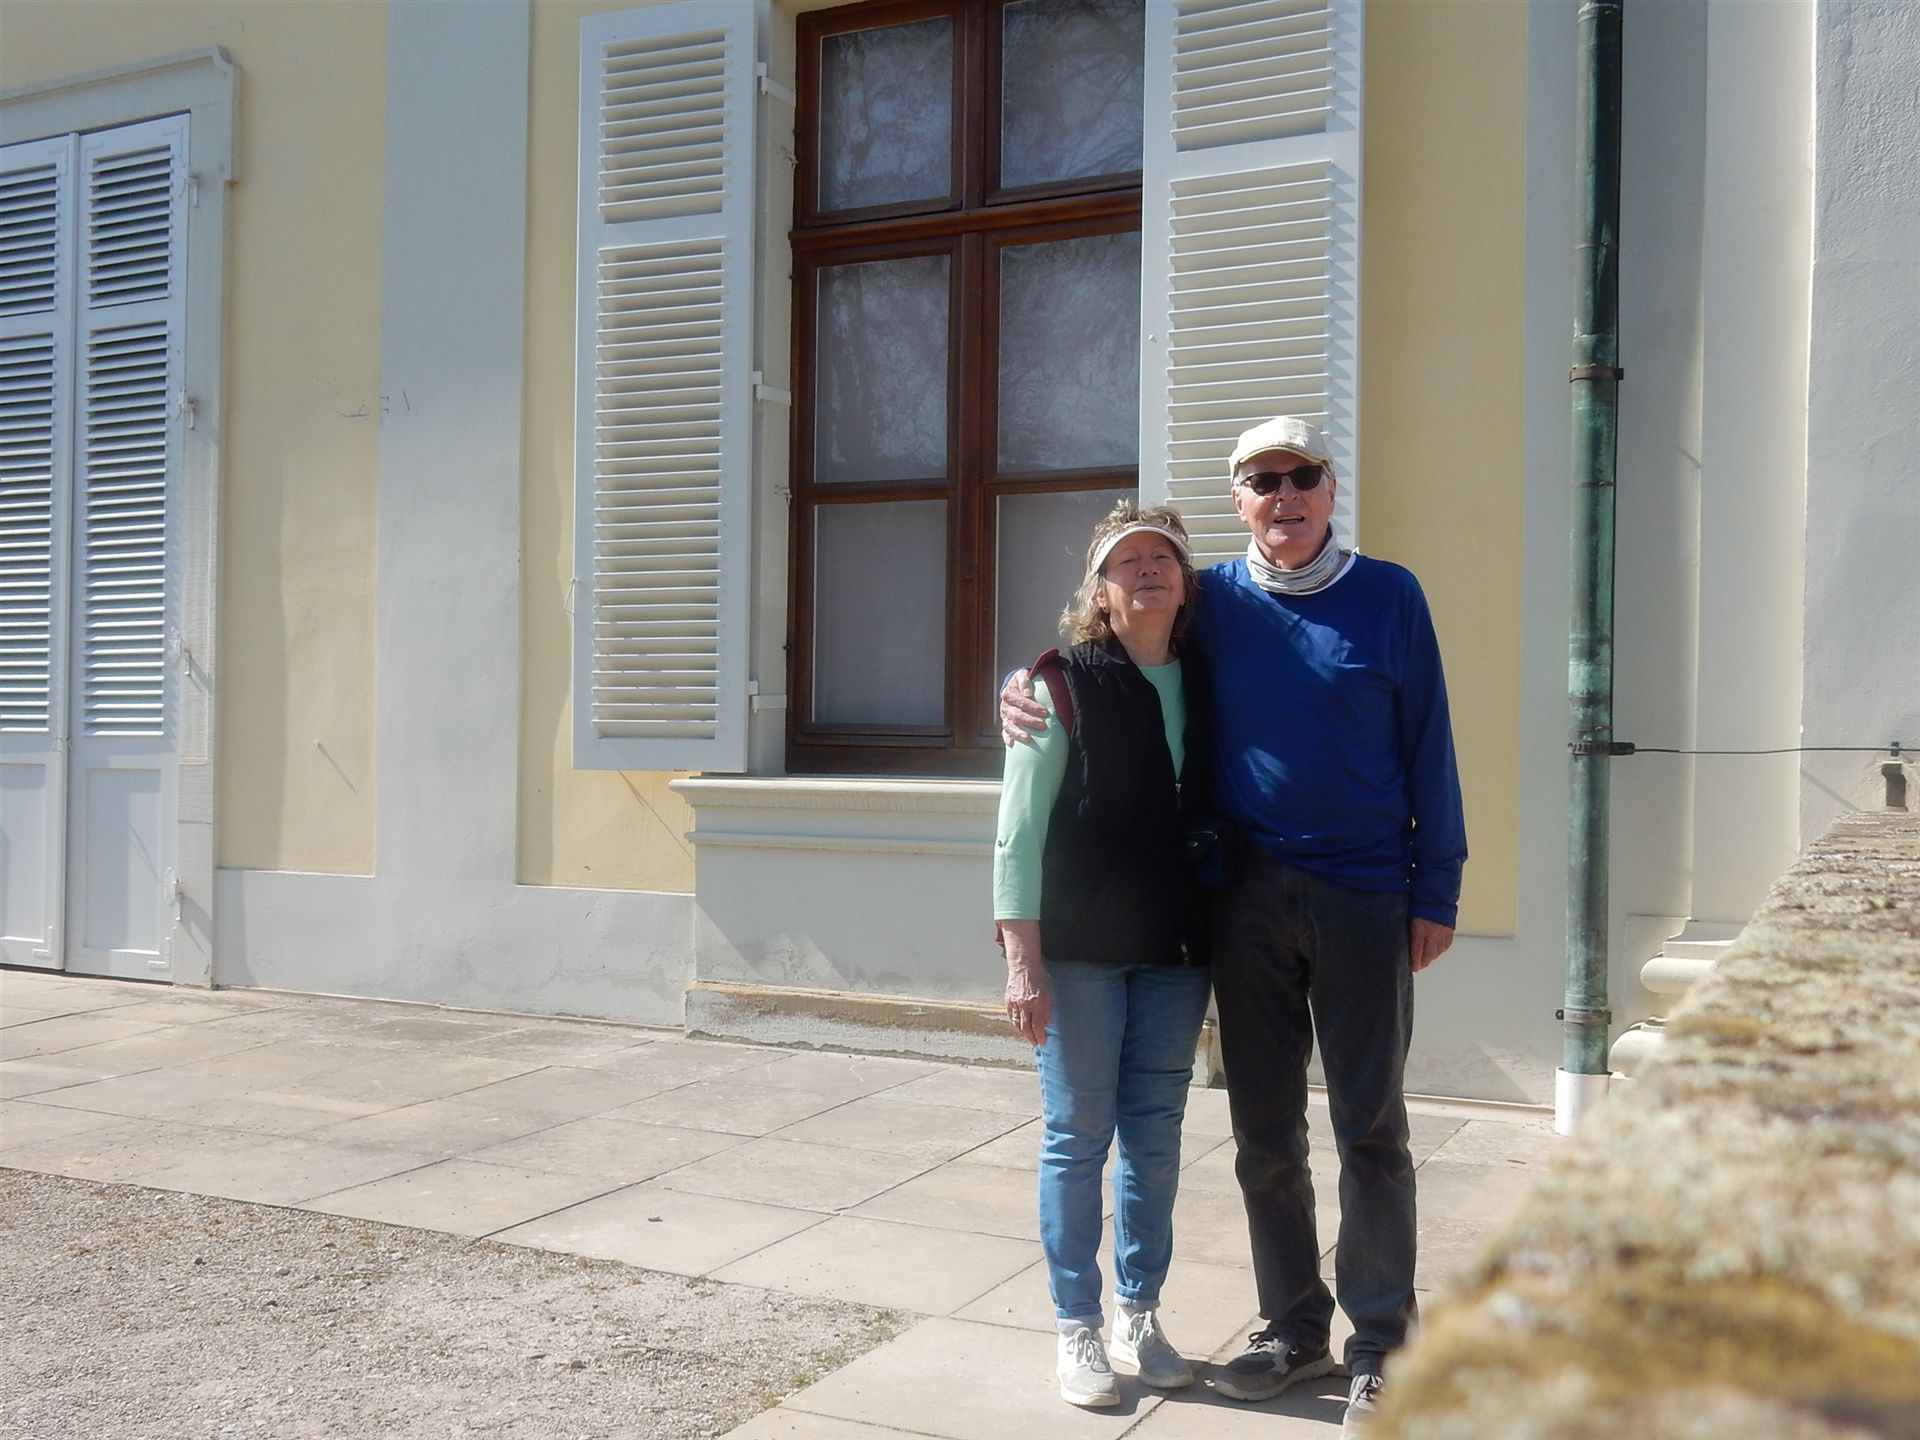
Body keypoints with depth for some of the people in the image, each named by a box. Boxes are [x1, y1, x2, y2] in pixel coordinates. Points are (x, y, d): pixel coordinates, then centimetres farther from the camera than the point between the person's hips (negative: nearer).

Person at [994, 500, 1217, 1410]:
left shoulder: (1204, 690, 8)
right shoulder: (1062, 687, -5)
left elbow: (1221, 818, 11)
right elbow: (1019, 833, -8)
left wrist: (1216, 944, 5)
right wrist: (1022, 960, -13)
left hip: (1175, 952, 4)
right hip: (1079, 951, -4)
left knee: (1155, 1139, 10)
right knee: (1077, 1137, 3)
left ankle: (1139, 1318, 26)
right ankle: (1077, 1330, 17)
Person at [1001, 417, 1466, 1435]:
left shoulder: (1388, 598, 0)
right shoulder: (1211, 601, 5)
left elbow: (1427, 749, 1)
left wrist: (1435, 891, -3)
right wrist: (1023, 689, -5)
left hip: (1363, 899, -2)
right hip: (1247, 898, 2)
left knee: (1369, 1127, 5)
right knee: (1264, 1130, 10)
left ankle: (1380, 1348, 18)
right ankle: (1293, 1329, 26)